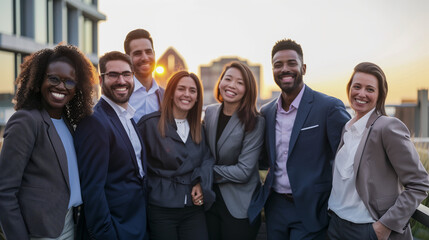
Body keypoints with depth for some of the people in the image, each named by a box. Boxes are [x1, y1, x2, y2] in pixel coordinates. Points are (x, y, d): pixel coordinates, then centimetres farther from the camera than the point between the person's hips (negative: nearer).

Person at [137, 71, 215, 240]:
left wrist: (201, 183, -8)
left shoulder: (198, 128, 10)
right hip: (161, 209, -4)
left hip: (194, 208, 4)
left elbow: (207, 158, 8)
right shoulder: (150, 123, -6)